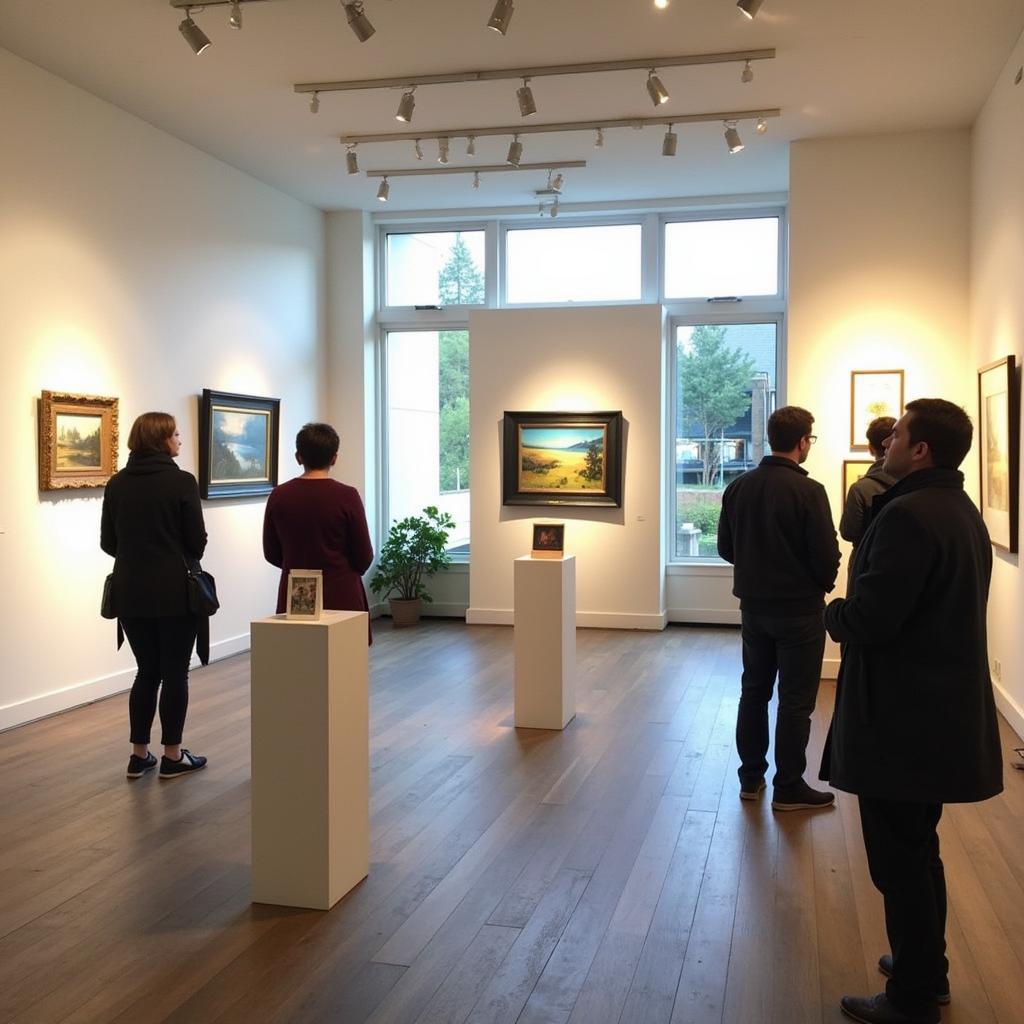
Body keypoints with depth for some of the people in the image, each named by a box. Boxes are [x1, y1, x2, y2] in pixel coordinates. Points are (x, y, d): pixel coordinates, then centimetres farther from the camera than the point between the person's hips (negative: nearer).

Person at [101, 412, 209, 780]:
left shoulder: (117, 483, 3)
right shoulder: (181, 481, -12)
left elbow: (108, 542, 7)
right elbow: (197, 541, -9)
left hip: (130, 591, 5)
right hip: (174, 591, -5)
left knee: (147, 671, 15)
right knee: (174, 672, 5)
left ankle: (139, 755, 18)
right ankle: (173, 757, 12)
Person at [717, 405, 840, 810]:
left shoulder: (738, 487, 0)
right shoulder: (808, 491, -18)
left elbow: (725, 547, 6)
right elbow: (827, 555, -16)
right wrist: (822, 585, 4)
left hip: (753, 605, 6)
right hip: (799, 609, -6)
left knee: (754, 690, 16)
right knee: (795, 700, 5)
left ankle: (751, 777, 24)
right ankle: (788, 788, 12)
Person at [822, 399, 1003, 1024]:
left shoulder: (908, 515, -22)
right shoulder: (961, 509, 11)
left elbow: (867, 620, -25)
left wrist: (834, 614, -5)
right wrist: (856, 614, 8)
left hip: (902, 718, -10)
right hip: (942, 711, 10)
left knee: (899, 861, 3)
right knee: (919, 851, 22)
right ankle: (927, 970, 36)